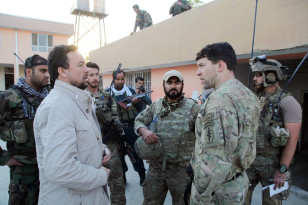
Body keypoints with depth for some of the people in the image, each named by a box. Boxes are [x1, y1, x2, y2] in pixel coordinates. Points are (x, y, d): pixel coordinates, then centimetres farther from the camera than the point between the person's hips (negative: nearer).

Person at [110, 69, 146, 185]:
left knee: (136, 150, 5)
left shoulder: (131, 91, 7)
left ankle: (142, 174, 20)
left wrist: (135, 102, -12)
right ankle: (122, 176, 28)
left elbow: (139, 109, 9)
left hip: (131, 126, 1)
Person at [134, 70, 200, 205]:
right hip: (156, 167, 3)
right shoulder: (156, 106, 5)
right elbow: (138, 120, 12)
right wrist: (143, 130, -10)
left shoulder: (192, 107, -7)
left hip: (182, 169, -3)